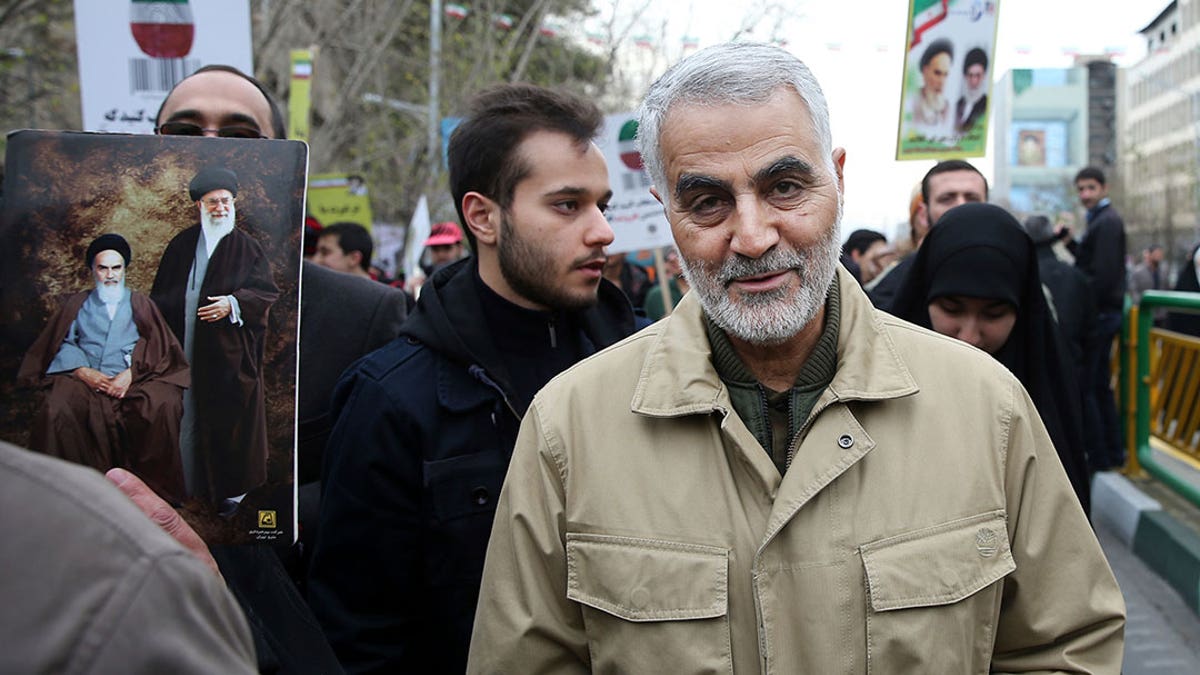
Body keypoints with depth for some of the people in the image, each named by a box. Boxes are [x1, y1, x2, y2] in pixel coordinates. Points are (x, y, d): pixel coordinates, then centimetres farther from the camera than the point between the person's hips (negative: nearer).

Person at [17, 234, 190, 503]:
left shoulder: (140, 305, 24)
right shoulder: (76, 304, 26)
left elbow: (159, 349, 9)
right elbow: (62, 344, 10)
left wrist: (131, 373, -9)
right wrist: (84, 372, -9)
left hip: (132, 381, -1)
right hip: (85, 379, 1)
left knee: (163, 406, -35)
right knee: (55, 411, -33)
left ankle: (155, 486, -23)